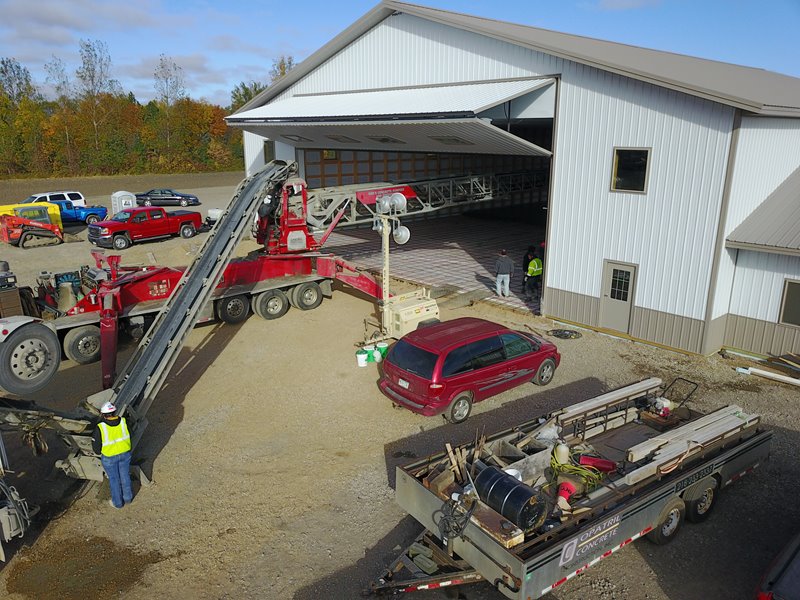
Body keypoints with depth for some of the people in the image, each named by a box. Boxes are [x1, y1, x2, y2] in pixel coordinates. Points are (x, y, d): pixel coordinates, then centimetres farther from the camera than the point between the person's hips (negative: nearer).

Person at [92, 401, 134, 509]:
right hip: (125, 454, 3)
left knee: (114, 479, 18)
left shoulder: (100, 428, -26)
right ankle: (128, 498, 42)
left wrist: (99, 452, 8)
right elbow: (130, 435, -1)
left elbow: (96, 447, -15)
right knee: (125, 475, 23)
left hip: (109, 457, -3)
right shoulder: (124, 422, -17)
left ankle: (118, 502, 37)